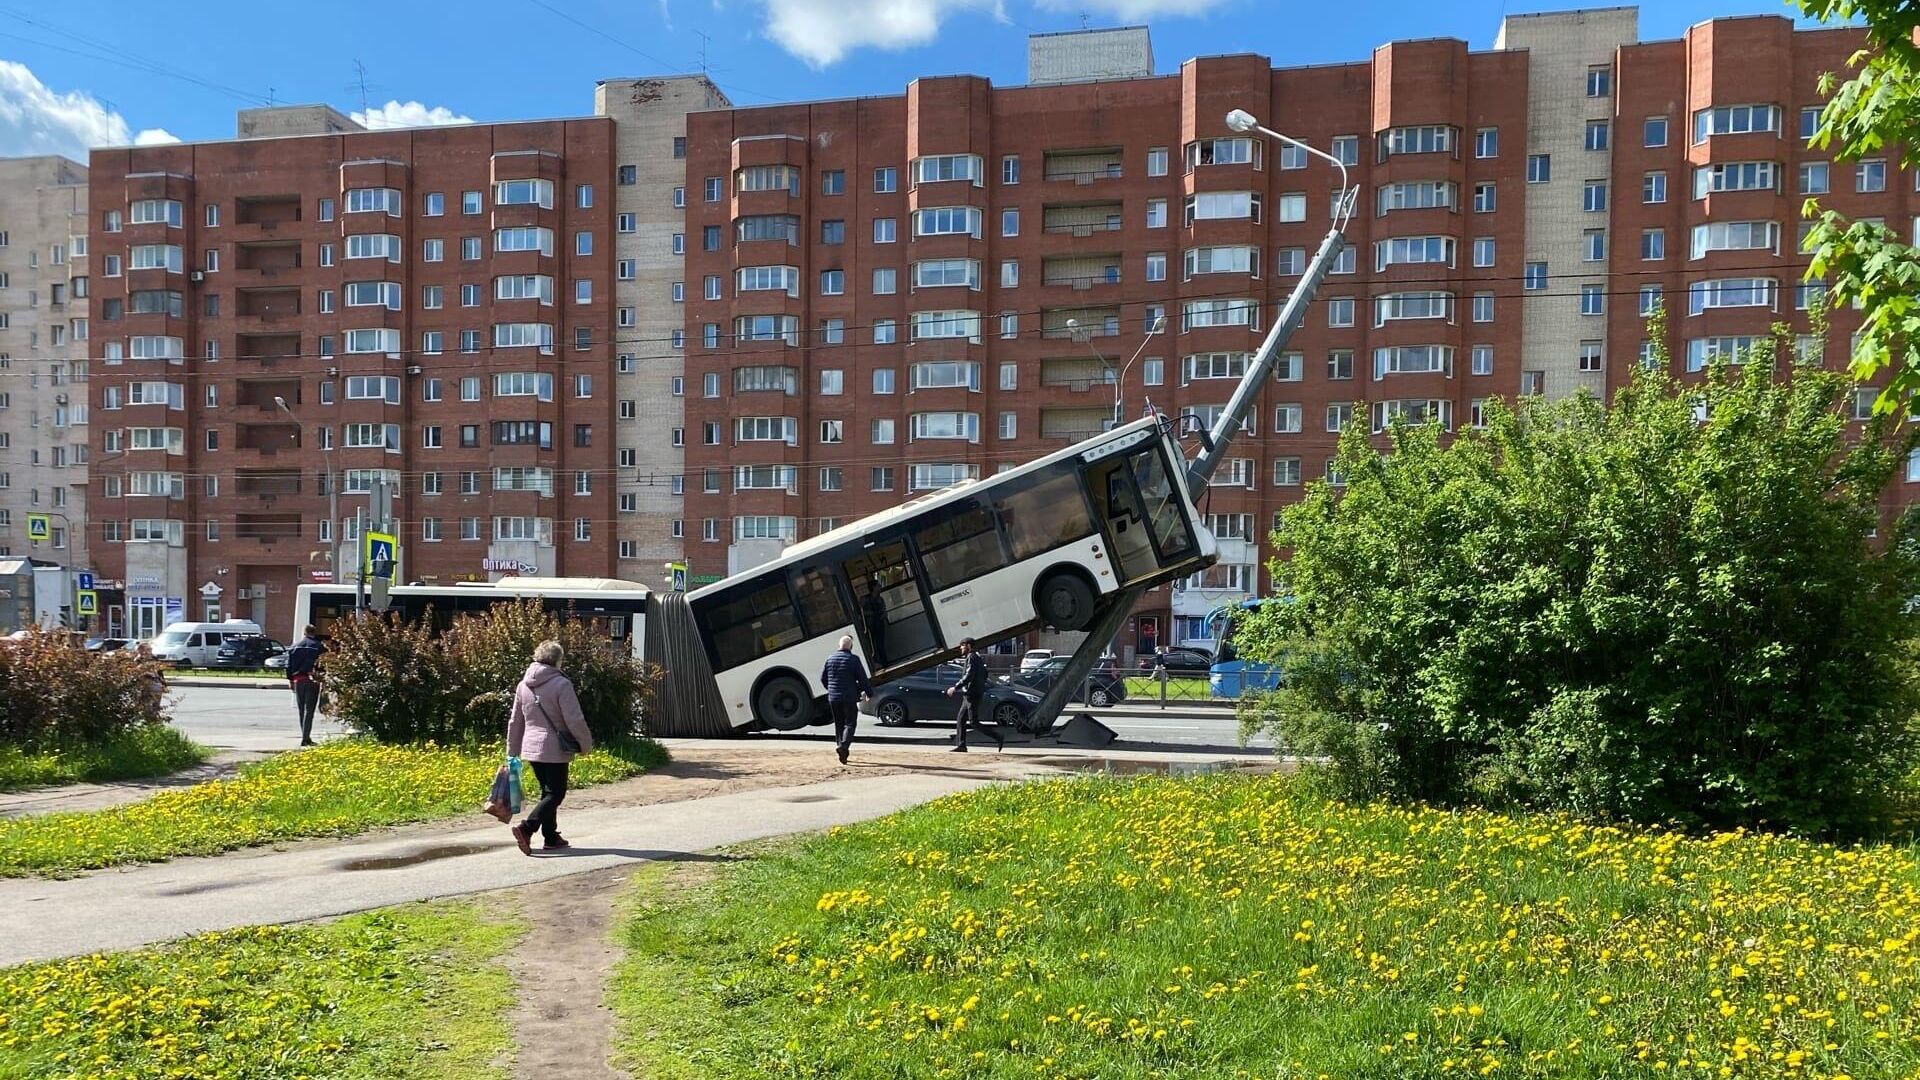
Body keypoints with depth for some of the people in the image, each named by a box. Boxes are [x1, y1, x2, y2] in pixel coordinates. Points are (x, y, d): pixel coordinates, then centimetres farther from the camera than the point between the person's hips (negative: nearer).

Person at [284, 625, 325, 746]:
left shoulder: (295, 645, 9)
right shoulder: (319, 646, -3)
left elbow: (289, 664, 9)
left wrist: (290, 679, 13)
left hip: (298, 679, 4)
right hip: (312, 680, -4)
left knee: (301, 710, 14)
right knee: (309, 710, -3)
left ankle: (306, 737, 21)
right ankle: (305, 738, -10)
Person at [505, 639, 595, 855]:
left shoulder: (523, 685, 8)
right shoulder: (561, 684, -14)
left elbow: (515, 722, 14)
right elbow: (575, 720, -16)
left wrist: (512, 752, 22)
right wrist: (586, 744, -1)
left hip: (531, 748, 7)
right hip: (555, 750, -7)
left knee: (547, 791, 17)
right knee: (555, 793, -1)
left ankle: (551, 837, 20)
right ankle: (526, 828, -17)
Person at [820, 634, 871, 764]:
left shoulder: (830, 659, 7)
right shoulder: (853, 659, -9)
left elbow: (823, 678, 14)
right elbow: (863, 679, -9)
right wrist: (867, 691, 6)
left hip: (833, 698, 5)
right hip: (849, 698, -5)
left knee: (838, 725, 13)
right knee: (849, 724, 0)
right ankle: (843, 745, -23)